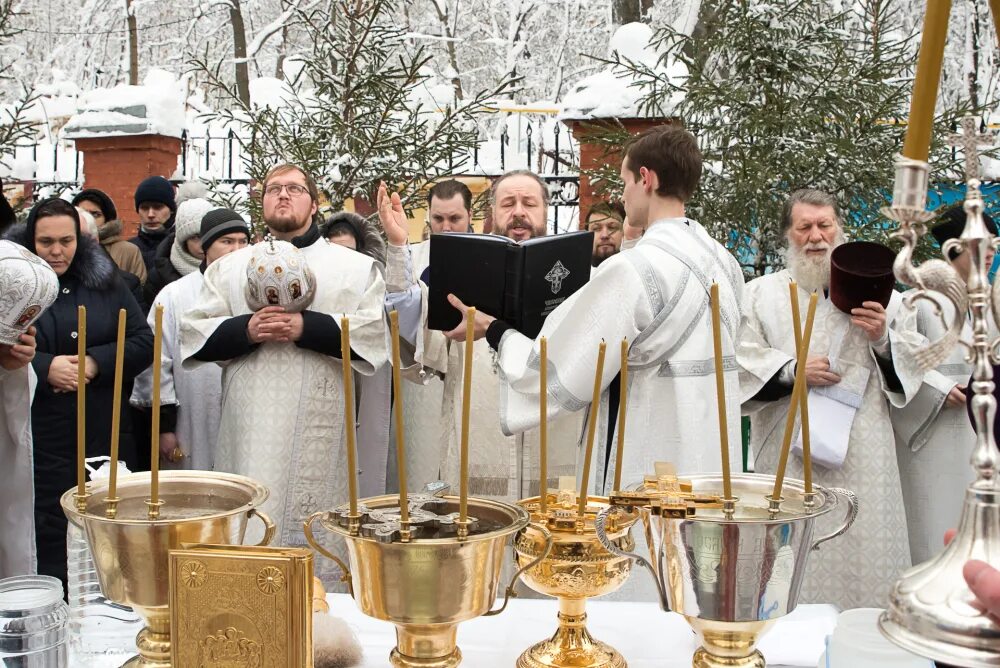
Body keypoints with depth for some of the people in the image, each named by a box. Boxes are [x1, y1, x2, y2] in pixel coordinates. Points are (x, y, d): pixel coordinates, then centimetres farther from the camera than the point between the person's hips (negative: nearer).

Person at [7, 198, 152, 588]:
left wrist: (95, 363, -10)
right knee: (49, 541, -1)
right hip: (41, 439, -2)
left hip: (105, 435, 3)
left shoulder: (105, 282, 9)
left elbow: (144, 343, 5)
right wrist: (45, 367, -16)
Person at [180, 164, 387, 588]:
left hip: (318, 430, -1)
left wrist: (306, 327, -14)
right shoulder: (229, 267, 17)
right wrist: (245, 330, -10)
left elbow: (376, 331, -3)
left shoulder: (356, 267, 10)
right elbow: (193, 333, 9)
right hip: (250, 430, 2)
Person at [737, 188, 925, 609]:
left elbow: (916, 360, 9)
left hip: (862, 459, 1)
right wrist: (793, 370, -13)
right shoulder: (762, 293, 9)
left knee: (863, 551, 0)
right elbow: (739, 361, 0)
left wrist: (883, 338, -10)